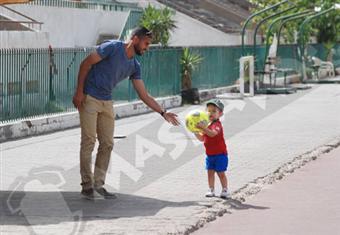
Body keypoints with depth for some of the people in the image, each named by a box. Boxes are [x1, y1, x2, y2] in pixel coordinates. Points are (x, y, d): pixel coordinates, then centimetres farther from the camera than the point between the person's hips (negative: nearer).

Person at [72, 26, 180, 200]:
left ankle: (98, 185, 10)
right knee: (88, 142, -7)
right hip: (89, 99, -8)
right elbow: (86, 63, -12)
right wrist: (79, 92, -16)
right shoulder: (113, 47, -12)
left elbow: (144, 95, 11)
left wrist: (163, 113, 5)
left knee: (107, 144, 4)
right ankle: (87, 186, -3)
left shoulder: (134, 66, 9)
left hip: (107, 102, 8)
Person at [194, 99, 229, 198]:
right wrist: (196, 132, -2)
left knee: (221, 173, 1)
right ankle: (211, 190, 15)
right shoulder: (207, 124, 9)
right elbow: (202, 138, 15)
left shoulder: (217, 125, -18)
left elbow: (213, 133, -40)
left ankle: (225, 190, 13)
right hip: (210, 155, 8)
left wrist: (203, 128, -53)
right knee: (210, 172, 8)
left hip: (220, 154, -7)